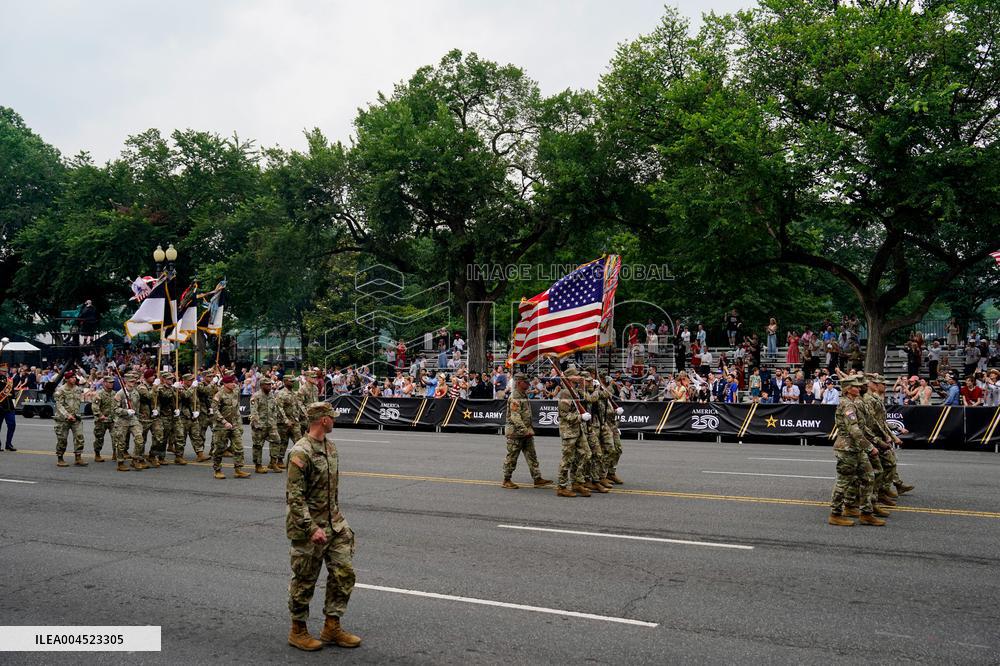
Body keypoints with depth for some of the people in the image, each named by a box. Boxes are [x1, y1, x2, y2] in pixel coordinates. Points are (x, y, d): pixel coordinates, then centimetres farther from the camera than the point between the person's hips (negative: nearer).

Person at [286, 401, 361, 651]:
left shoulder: (330, 446, 7)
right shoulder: (300, 453, -20)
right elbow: (294, 497, -22)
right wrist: (312, 528, -24)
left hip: (333, 523, 8)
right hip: (308, 527, -8)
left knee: (344, 573, 8)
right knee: (304, 581, 6)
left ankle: (332, 627, 21)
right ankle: (298, 631, 24)